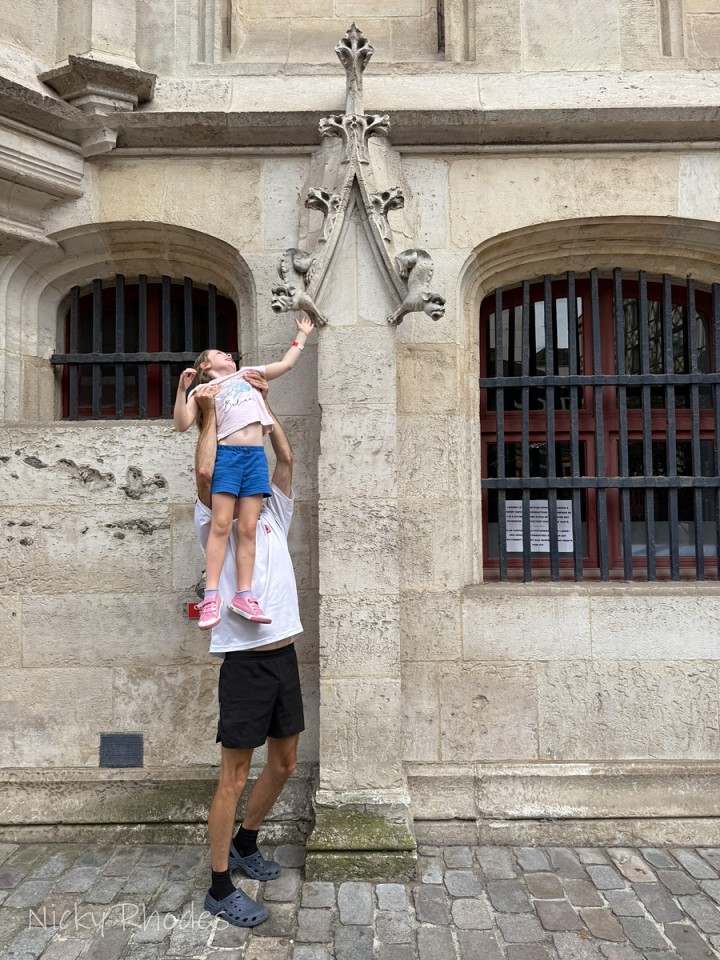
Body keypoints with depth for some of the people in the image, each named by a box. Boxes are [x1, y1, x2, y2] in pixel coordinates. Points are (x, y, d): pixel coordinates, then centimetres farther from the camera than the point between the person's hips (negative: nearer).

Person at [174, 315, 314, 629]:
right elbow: (182, 425, 3)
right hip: (227, 455, -3)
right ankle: (211, 596, -11)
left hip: (256, 456, 3)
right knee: (221, 525, -11)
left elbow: (286, 364, 30)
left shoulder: (248, 374, 27)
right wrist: (182, 388, -5)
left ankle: (243, 595, -2)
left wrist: (302, 335, 36)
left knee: (248, 528, -2)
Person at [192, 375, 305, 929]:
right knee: (235, 776, 3)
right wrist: (210, 414, -10)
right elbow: (205, 472, -20)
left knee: (284, 762, 18)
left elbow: (286, 457, 6)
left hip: (285, 656, 7)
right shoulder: (217, 524, -1)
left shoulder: (273, 516, 13)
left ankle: (245, 845, 40)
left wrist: (260, 399, 7)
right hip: (246, 660, -6)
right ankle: (220, 888, 20)